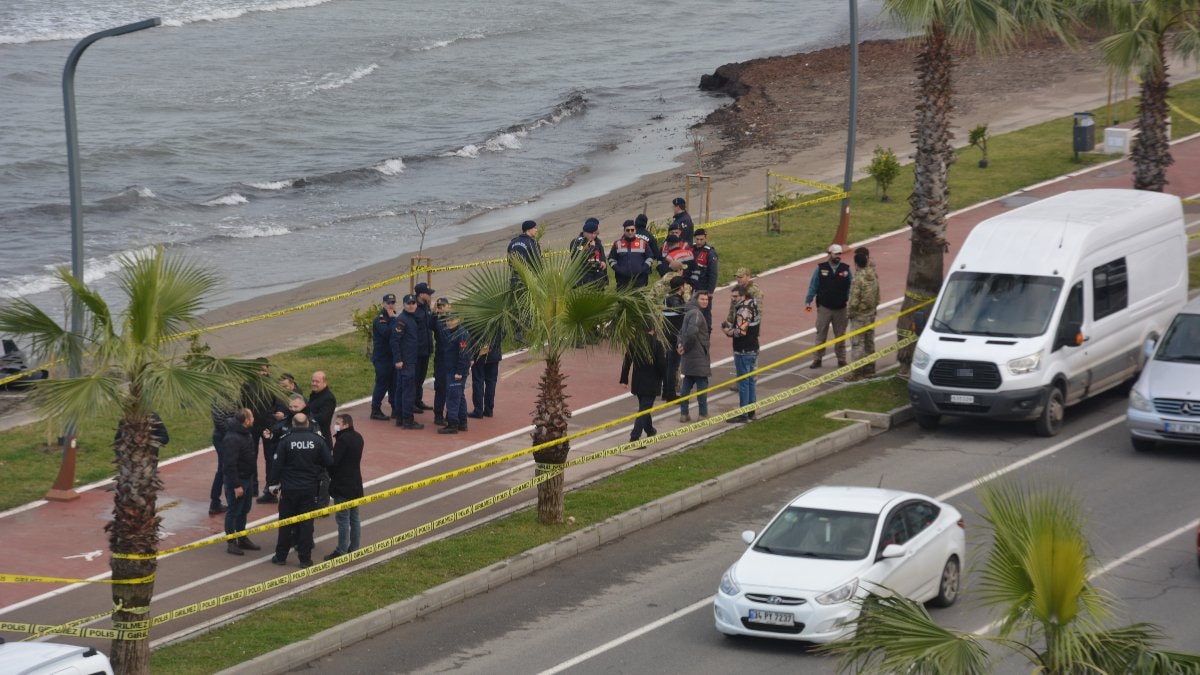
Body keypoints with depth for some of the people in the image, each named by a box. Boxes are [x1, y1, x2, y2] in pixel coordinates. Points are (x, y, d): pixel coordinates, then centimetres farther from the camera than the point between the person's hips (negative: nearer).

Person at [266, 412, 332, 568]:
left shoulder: (286, 440, -10)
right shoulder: (317, 440, -6)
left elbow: (277, 464, -8)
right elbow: (329, 462, -3)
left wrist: (274, 485, 3)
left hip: (289, 489, -1)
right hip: (310, 489, 1)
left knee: (285, 523, 10)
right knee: (306, 523, 6)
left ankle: (281, 556, 15)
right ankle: (305, 558, 6)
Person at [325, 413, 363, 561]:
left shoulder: (343, 440, -20)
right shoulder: (357, 438, 9)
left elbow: (334, 461, -20)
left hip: (342, 486, -9)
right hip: (356, 484, 9)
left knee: (343, 519, -4)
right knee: (354, 518, 14)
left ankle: (341, 551, -1)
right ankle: (354, 548, 20)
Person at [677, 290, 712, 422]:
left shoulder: (690, 313, 15)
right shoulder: (696, 314, -17)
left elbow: (682, 332, 20)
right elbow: (691, 332, -30)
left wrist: (680, 344, 5)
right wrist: (685, 347, -17)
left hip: (689, 357, 10)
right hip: (698, 357, -10)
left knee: (687, 384, 12)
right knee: (702, 384, -1)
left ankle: (684, 413, 15)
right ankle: (703, 414, 3)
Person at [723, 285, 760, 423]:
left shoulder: (743, 310, -19)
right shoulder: (752, 307, 12)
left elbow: (741, 332, -25)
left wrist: (728, 331, -8)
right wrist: (731, 326, 8)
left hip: (743, 352, -10)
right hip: (753, 349, 10)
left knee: (743, 382, -4)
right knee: (750, 381, 16)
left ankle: (743, 414, -1)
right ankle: (751, 411, 23)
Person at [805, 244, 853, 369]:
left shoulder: (846, 269, 0)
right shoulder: (820, 268, -4)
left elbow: (851, 288, 2)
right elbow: (813, 286, -2)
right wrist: (808, 301, -7)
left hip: (840, 309, 1)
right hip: (824, 308, -1)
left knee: (840, 335, 11)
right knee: (821, 335, 4)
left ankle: (841, 359, 20)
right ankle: (817, 359, 11)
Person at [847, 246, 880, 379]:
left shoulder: (858, 279, -21)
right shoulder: (873, 276, 2)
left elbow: (854, 300, -21)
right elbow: (877, 296, 11)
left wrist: (849, 312, -5)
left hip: (859, 316, -8)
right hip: (871, 314, 8)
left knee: (857, 344, -3)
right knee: (869, 342, 16)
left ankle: (856, 372, -2)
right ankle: (869, 369, 24)